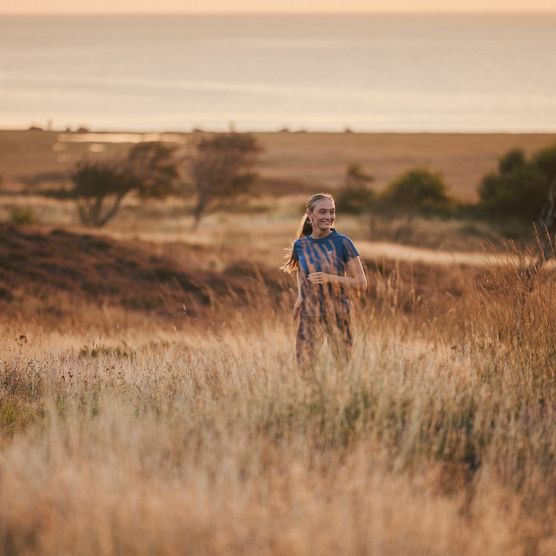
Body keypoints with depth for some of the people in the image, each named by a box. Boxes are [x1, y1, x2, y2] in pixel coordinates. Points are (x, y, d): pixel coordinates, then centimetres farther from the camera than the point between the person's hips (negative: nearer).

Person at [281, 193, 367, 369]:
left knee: (343, 364, 4)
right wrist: (300, 297, 5)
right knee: (303, 366, 1)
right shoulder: (300, 245, 2)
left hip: (338, 315, -2)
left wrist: (330, 278, -20)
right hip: (309, 316, 3)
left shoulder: (342, 243, -8)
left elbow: (361, 283, -9)